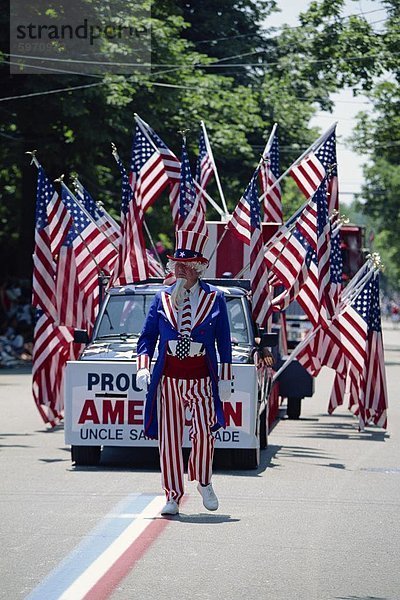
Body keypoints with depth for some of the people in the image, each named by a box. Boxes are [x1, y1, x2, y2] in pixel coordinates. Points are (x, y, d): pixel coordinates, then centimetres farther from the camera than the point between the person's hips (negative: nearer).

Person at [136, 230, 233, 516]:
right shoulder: (162, 299, 9)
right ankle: (173, 496, 8)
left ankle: (204, 482, 10)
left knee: (203, 432, -15)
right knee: (169, 439, 0)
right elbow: (147, 336, 9)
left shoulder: (215, 298, 4)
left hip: (202, 378, -2)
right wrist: (143, 367, -7)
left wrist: (225, 379, 1)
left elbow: (224, 342, 6)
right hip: (168, 377, 2)